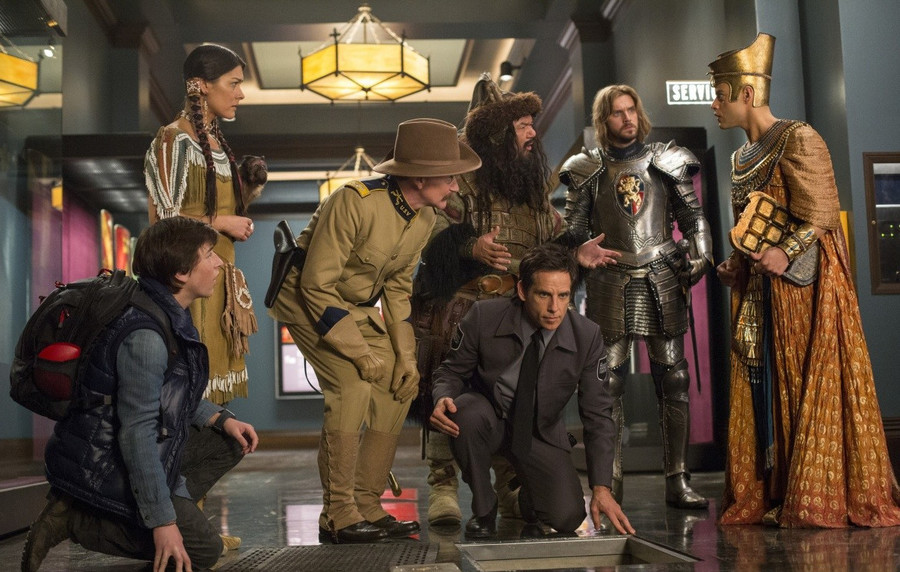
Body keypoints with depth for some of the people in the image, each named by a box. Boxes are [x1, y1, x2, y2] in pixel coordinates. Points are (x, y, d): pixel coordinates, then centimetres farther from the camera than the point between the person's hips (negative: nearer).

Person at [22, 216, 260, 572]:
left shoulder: (169, 315, 4)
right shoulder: (146, 335, -27)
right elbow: (137, 432, -29)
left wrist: (221, 418, 6)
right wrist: (163, 521, -26)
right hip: (102, 470, -10)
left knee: (231, 442, 11)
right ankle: (71, 520, -5)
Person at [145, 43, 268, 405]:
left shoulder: (216, 142, 14)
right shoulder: (173, 140, -10)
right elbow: (164, 220, -15)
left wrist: (248, 184, 4)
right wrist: (221, 222, -10)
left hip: (220, 279, 8)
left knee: (216, 381, 10)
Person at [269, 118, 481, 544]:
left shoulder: (424, 218, -3)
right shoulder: (354, 202, -28)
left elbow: (397, 285, 7)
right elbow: (317, 285, -27)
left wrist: (405, 354, -3)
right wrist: (360, 352, -26)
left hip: (360, 308, 8)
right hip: (310, 301, -8)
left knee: (400, 386, -2)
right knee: (353, 386, -24)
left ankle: (366, 506, 7)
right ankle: (337, 516, -14)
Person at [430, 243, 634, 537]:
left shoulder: (587, 336, -17)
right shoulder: (484, 316, -20)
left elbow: (597, 414, -12)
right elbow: (452, 371, -5)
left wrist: (601, 488, -19)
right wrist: (443, 399, -31)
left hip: (542, 433, 1)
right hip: (489, 416, -1)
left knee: (567, 518, -18)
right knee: (466, 414, -37)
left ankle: (527, 490, 21)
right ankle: (483, 510, -10)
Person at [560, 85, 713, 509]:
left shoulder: (665, 162, 10)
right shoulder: (588, 170, 9)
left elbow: (693, 215, 12)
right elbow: (574, 229, 10)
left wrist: (700, 254, -3)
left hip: (662, 282, 1)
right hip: (610, 284, -1)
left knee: (673, 380, 0)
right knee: (608, 383, -2)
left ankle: (677, 482, 5)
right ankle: (610, 483, 4)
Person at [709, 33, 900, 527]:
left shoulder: (797, 140, -9)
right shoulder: (742, 157, 16)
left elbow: (821, 213, -15)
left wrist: (786, 252, -25)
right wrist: (736, 264, 5)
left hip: (803, 284, -8)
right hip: (758, 291, 8)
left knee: (810, 385, -4)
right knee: (762, 386, 5)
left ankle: (819, 501, 3)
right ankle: (769, 495, 11)